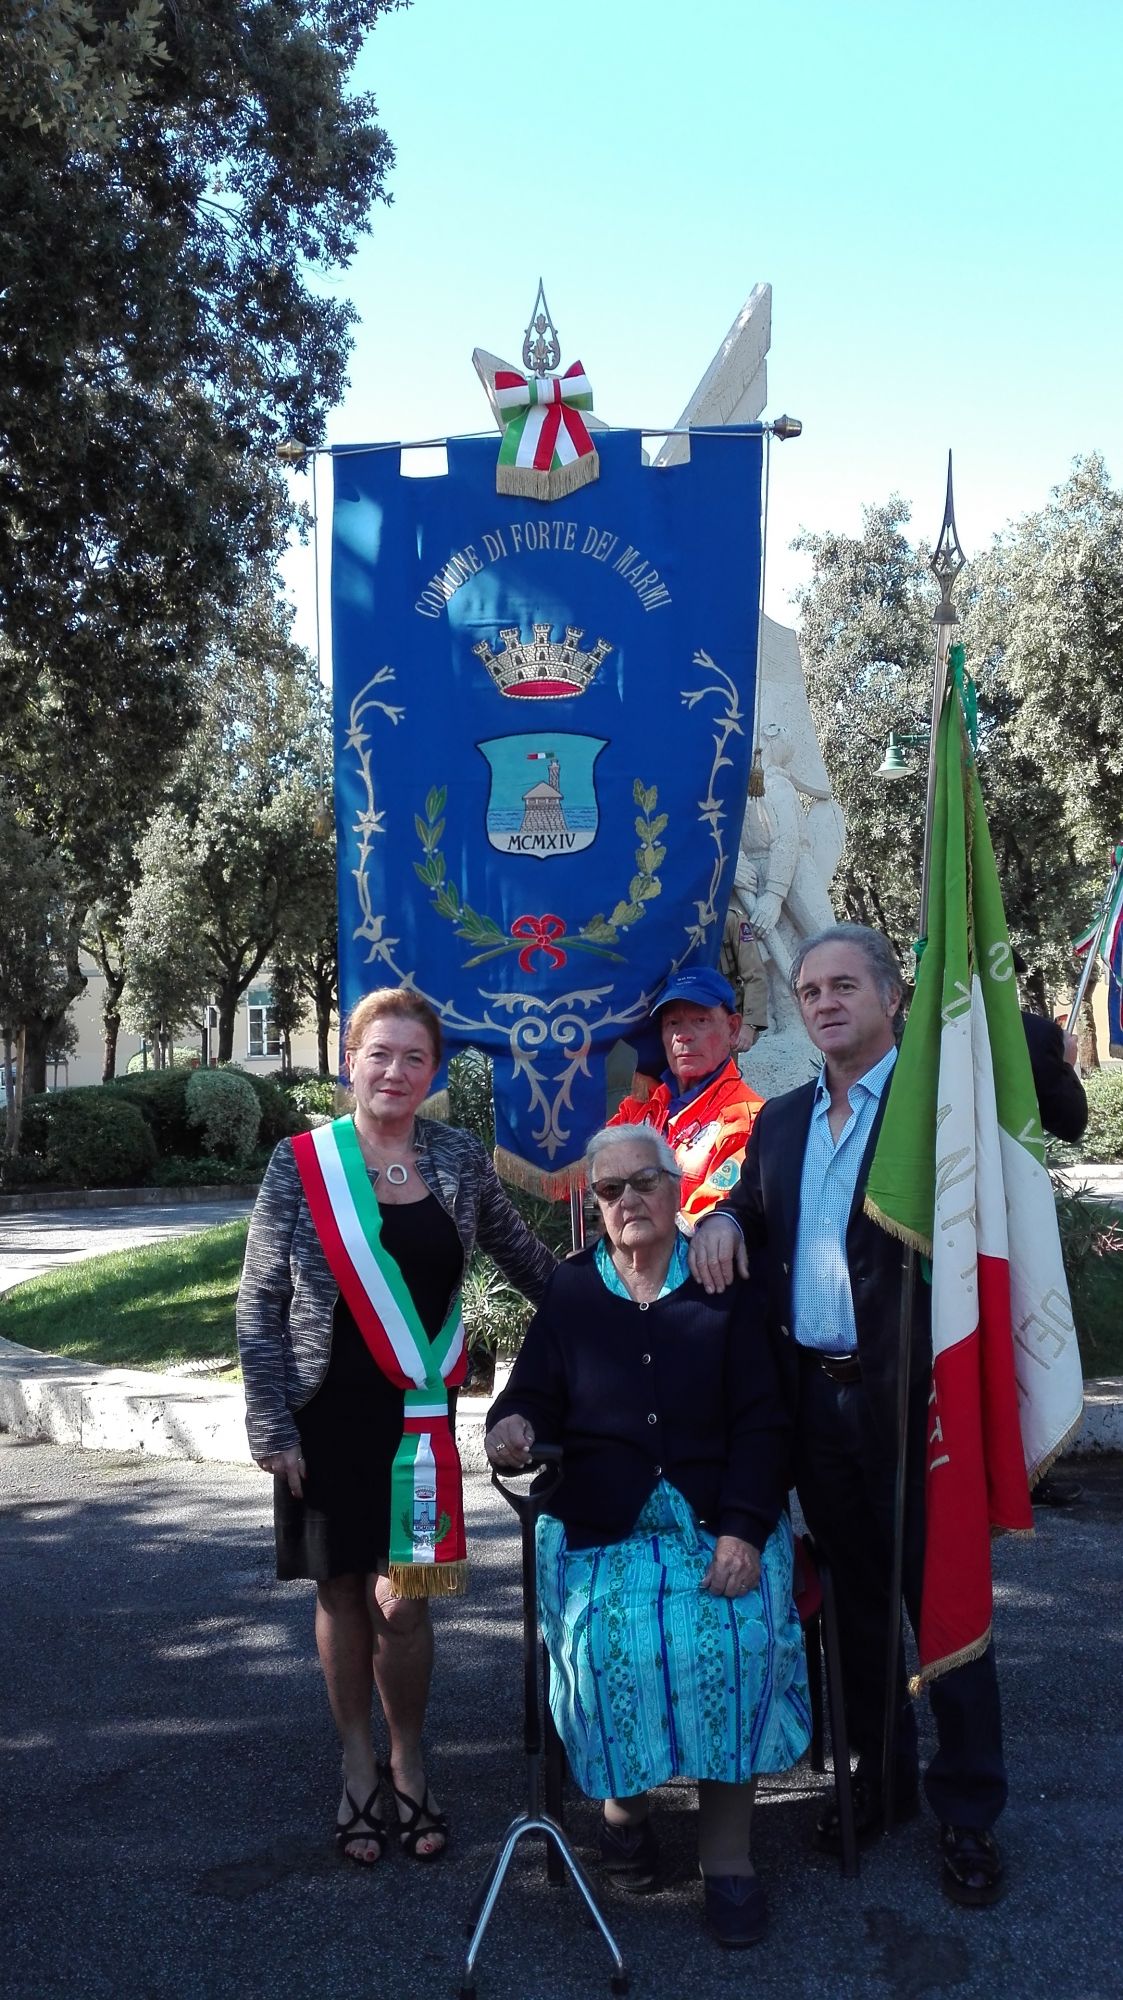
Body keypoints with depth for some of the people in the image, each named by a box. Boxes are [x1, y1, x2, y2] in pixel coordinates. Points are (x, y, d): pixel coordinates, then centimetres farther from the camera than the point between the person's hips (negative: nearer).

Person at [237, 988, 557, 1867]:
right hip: (325, 1416, 0)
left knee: (402, 1602, -4)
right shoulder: (300, 1163, -4)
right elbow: (260, 1303, -3)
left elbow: (522, 1253, 13)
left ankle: (409, 1764, 22)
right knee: (343, 1593, 10)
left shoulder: (461, 1159, 1)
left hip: (417, 1413, 1)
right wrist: (272, 1426, -6)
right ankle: (358, 1763, 31)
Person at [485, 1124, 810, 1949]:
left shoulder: (725, 1288, 6)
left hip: (720, 1521, 0)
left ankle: (727, 1851, -13)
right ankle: (623, 1800, -1)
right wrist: (513, 1429, -19)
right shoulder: (569, 1291, 10)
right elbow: (535, 1400, 6)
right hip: (600, 1527, 1)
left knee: (733, 1632, -27)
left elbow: (760, 1422, 1)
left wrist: (743, 1531, -12)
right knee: (610, 1636, -27)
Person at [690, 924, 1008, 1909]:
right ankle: (879, 1776, 34)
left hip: (909, 1397, -5)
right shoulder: (782, 1119, 13)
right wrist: (724, 1215, 2)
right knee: (855, 1599, 17)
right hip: (816, 1398, 6)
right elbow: (756, 1216, 20)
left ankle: (969, 1812, 20)